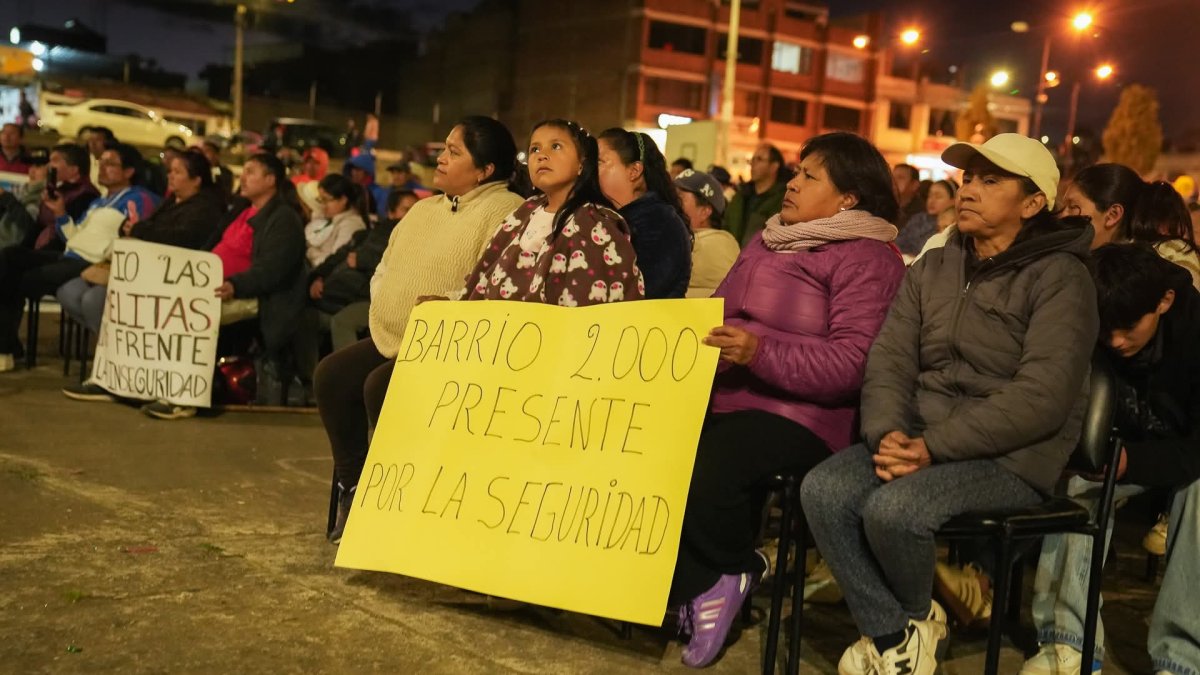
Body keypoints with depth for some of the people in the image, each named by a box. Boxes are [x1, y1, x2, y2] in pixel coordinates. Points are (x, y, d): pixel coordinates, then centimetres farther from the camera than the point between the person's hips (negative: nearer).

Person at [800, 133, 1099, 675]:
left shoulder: (1060, 278, -7)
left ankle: (916, 615, 4)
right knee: (823, 489, -21)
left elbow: (1041, 397, -18)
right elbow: (888, 362, 5)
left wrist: (933, 446, -24)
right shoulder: (932, 268, 13)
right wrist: (889, 433, -16)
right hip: (923, 440, 6)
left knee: (893, 508, -31)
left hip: (1011, 457, -6)